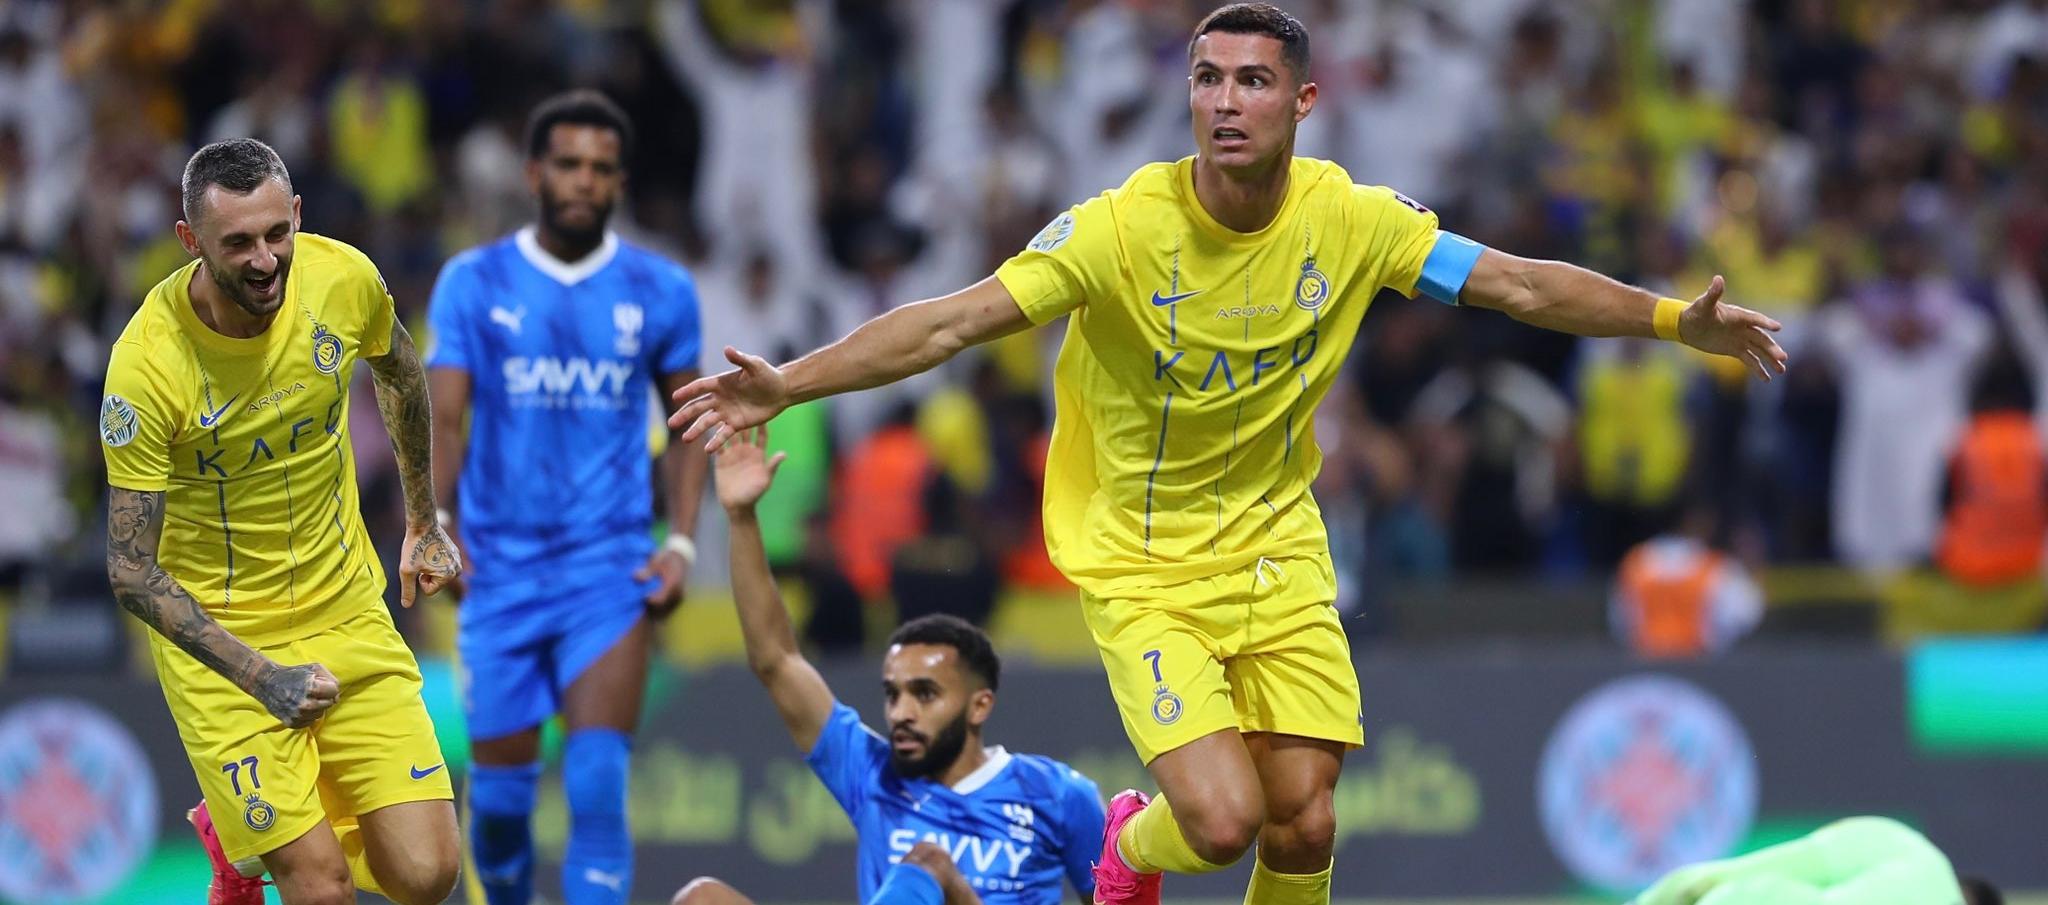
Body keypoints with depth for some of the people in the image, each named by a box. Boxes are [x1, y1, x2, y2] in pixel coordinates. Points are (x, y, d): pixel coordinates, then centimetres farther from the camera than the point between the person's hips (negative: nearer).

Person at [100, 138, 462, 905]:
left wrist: (423, 522, 22)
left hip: (348, 612, 4)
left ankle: (236, 828, 25)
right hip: (218, 639, -4)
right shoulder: (147, 364, -24)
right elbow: (131, 572, -18)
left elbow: (399, 372, 13)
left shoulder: (342, 278, -12)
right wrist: (260, 677, -22)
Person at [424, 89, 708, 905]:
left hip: (612, 569, -1)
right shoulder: (473, 284, 3)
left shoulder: (660, 292, 5)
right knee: (500, 794, 6)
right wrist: (438, 521, -17)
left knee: (598, 787, -17)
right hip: (501, 567, 1)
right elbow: (445, 418, -2)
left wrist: (682, 542, 1)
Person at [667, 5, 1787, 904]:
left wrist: (1678, 320, -10)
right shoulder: (1121, 226, -20)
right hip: (1144, 569, -4)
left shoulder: (1350, 219, -8)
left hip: (1279, 552, 4)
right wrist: (785, 386, -32)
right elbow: (951, 323, -22)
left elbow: (1519, 285, -1)